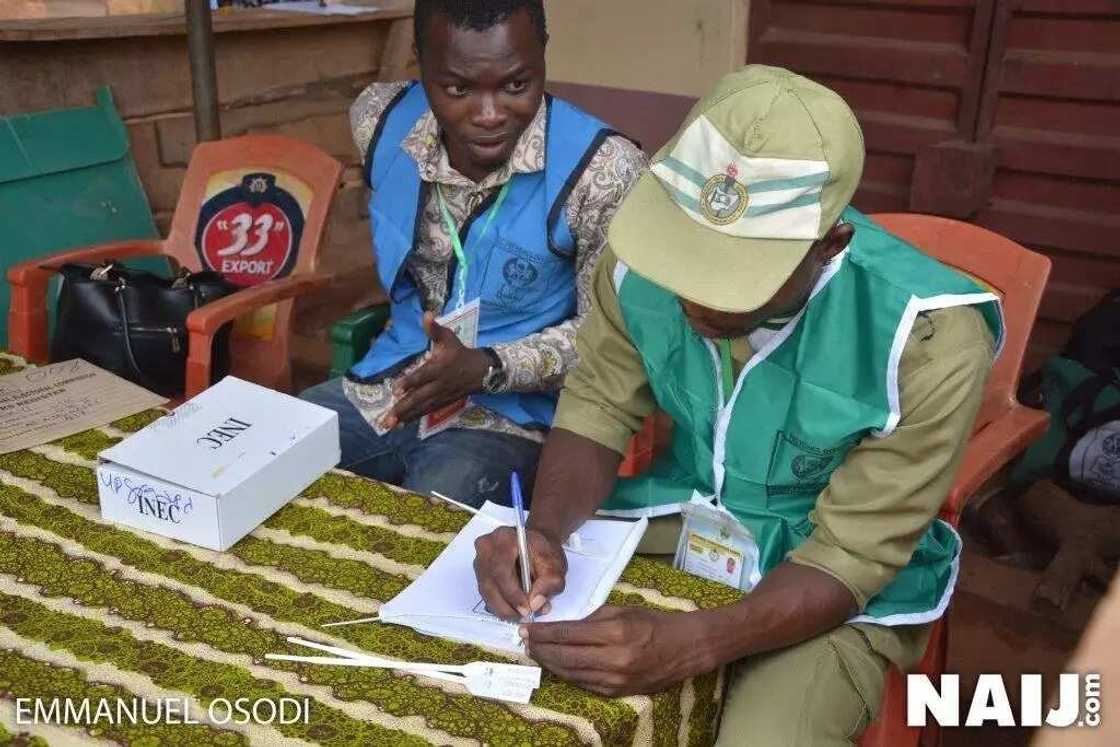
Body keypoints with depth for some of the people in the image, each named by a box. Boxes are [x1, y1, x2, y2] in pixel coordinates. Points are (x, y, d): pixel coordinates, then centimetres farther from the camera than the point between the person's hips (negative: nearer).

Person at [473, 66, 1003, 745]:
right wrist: (545, 530, -25)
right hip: (677, 522, 3)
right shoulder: (645, 256, -18)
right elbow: (597, 409, -6)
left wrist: (688, 646, -38)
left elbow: (850, 556, -23)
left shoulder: (930, 337, -28)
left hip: (841, 591, -2)